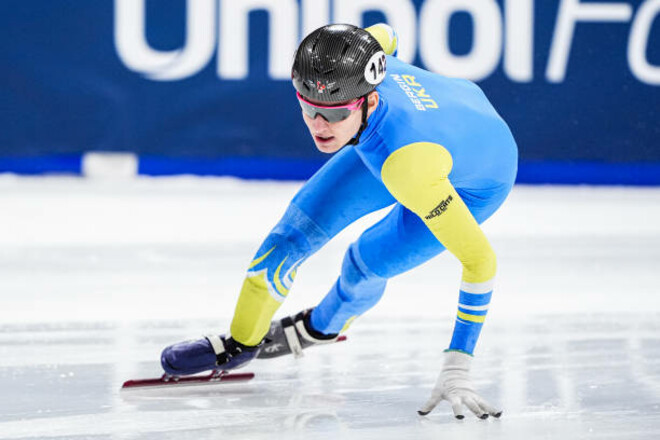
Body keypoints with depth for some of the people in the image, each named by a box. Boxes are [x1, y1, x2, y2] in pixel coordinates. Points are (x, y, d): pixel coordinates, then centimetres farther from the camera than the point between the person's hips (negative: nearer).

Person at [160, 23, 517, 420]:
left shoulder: (409, 163, -47)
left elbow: (480, 260, -43)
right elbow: (384, 36, -7)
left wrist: (458, 369, -42)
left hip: (480, 179, -5)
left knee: (368, 261, -9)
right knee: (303, 222, 1)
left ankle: (324, 326, 26)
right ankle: (240, 342, 21)